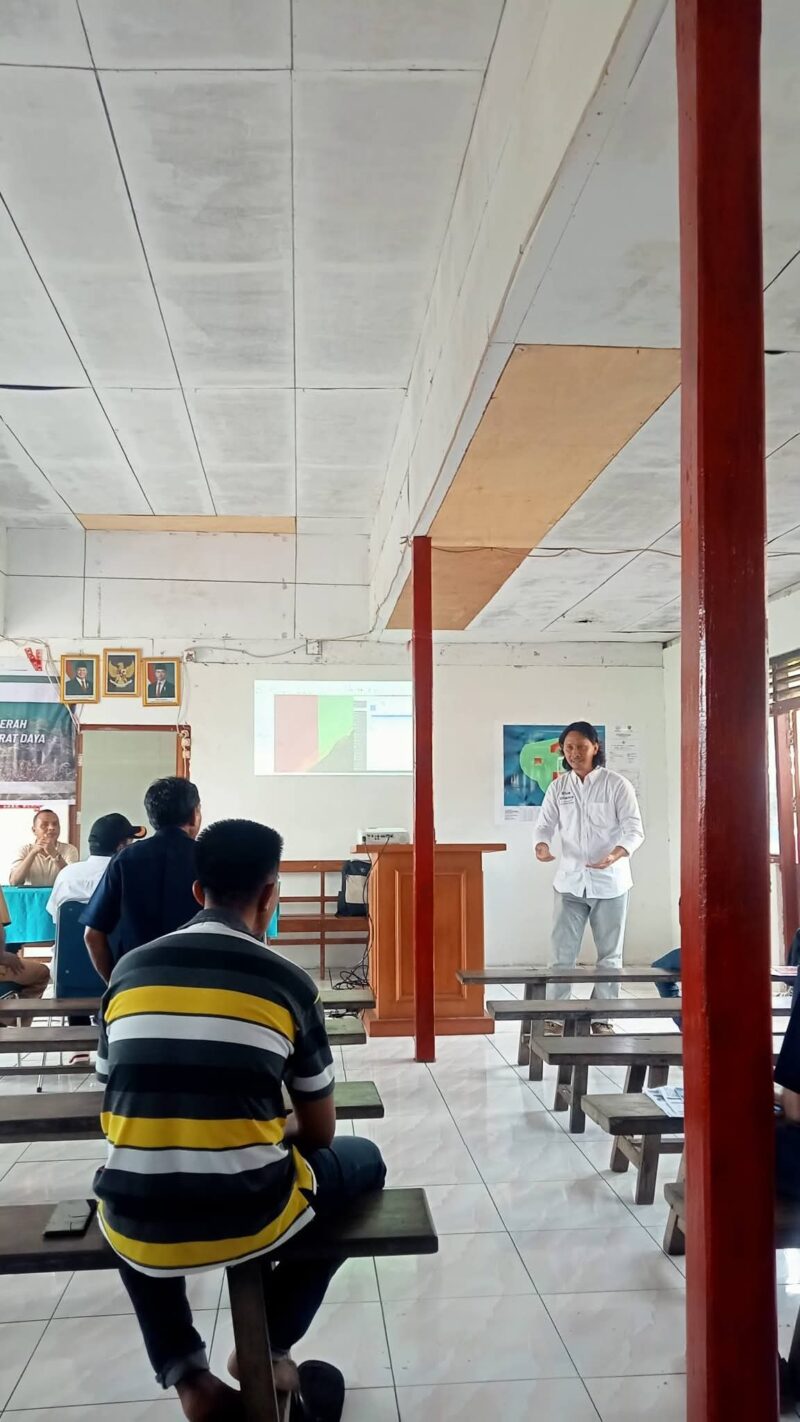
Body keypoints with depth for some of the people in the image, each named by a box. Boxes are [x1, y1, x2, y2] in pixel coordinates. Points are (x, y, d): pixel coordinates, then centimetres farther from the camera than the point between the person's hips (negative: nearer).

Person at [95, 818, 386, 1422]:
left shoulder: (129, 972, 3)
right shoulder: (288, 981, -4)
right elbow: (319, 1133, 7)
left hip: (137, 1227, 3)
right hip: (249, 1217, -2)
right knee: (361, 1159, 26)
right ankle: (268, 1349, 25)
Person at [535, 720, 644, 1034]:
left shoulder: (617, 784, -6)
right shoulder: (558, 787, 4)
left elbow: (634, 830, -10)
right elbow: (545, 825, 3)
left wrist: (615, 855, -30)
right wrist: (542, 845, -21)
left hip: (609, 882, -2)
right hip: (570, 882, 2)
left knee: (609, 955, 8)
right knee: (562, 953, -1)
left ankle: (602, 1018, 18)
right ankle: (555, 1016, 5)